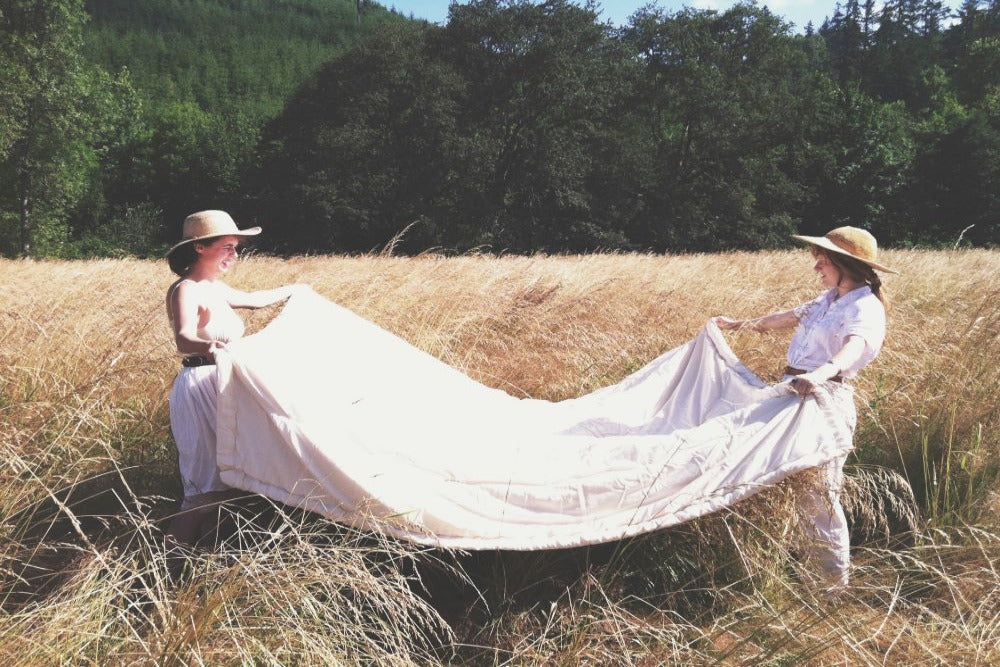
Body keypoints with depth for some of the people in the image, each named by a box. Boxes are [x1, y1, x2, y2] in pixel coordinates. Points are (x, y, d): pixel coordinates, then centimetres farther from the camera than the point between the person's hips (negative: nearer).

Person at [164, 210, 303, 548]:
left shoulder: (214, 288, 12)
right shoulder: (186, 291, -16)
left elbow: (250, 299, 32)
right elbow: (183, 338, -35)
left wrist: (292, 290, 44)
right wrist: (206, 346, -58)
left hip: (222, 385, 9)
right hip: (200, 386, -9)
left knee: (224, 474, 12)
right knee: (207, 482, -7)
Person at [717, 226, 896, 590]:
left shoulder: (865, 307, -12)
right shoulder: (829, 299, 16)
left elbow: (855, 346, -33)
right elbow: (789, 317, 31)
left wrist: (820, 374, -54)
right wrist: (741, 324, 41)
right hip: (796, 393, 9)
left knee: (817, 494, -6)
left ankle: (833, 580, 7)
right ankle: (810, 560, 29)